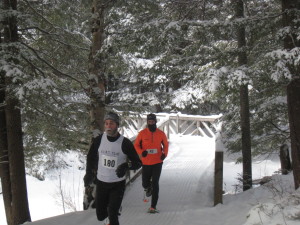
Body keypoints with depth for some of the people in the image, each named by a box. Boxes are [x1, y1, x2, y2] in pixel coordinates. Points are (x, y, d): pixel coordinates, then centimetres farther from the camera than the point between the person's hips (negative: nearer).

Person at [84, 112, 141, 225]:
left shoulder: (125, 143, -15)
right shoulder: (99, 140, -7)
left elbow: (138, 163, -11)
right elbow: (91, 157, 11)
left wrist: (127, 166, -30)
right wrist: (89, 173, 3)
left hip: (117, 185, -3)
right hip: (101, 183, 3)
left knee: (112, 215, -14)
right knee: (101, 216, 14)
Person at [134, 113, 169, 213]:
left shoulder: (161, 133, -1)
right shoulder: (142, 133, -3)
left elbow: (165, 145, 12)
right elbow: (136, 145, 4)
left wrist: (164, 153, -7)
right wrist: (141, 152, -16)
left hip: (157, 162, -1)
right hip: (146, 163, 1)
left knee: (155, 184, -5)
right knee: (145, 184, 5)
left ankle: (153, 207, 0)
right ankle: (148, 188, 46)